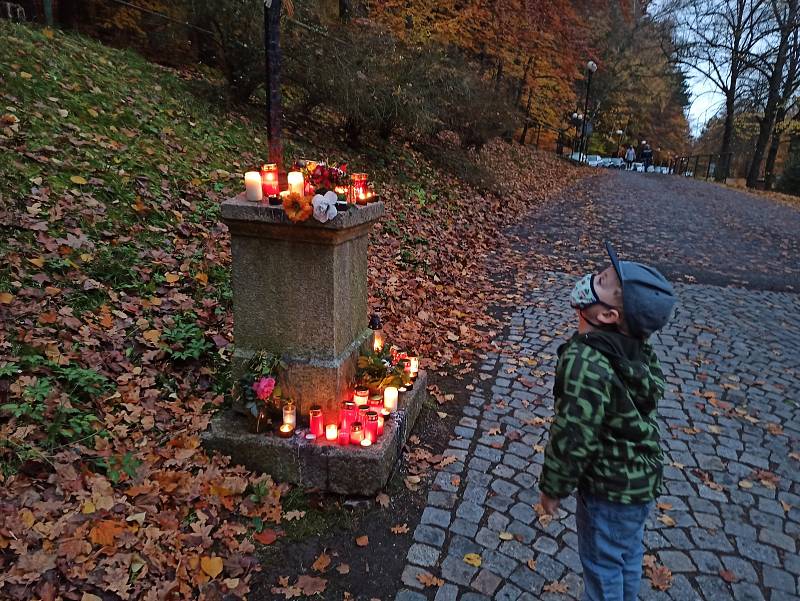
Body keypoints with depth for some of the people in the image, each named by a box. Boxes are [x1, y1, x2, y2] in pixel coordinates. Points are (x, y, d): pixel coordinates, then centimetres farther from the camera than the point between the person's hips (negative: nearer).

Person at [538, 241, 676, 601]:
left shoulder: (586, 362, -34)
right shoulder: (634, 347, -7)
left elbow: (572, 438, -28)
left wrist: (552, 489, -11)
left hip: (610, 487, -8)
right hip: (641, 476, 8)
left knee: (602, 563, 16)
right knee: (626, 553, 28)